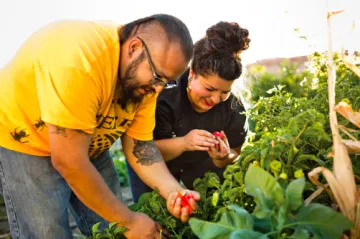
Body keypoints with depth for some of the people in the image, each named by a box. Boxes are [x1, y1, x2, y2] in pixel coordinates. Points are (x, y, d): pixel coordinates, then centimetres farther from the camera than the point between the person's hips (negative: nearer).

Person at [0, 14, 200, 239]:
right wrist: (128, 221, -25)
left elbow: (139, 144, -8)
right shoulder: (80, 58, -37)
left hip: (87, 147, 6)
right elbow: (68, 161, -35)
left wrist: (173, 190, -26)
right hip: (26, 141, -5)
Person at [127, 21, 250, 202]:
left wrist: (224, 157, -35)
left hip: (200, 164, 3)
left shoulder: (233, 107, -21)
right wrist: (182, 143, -48)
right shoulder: (164, 95, -32)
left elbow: (234, 155, -11)